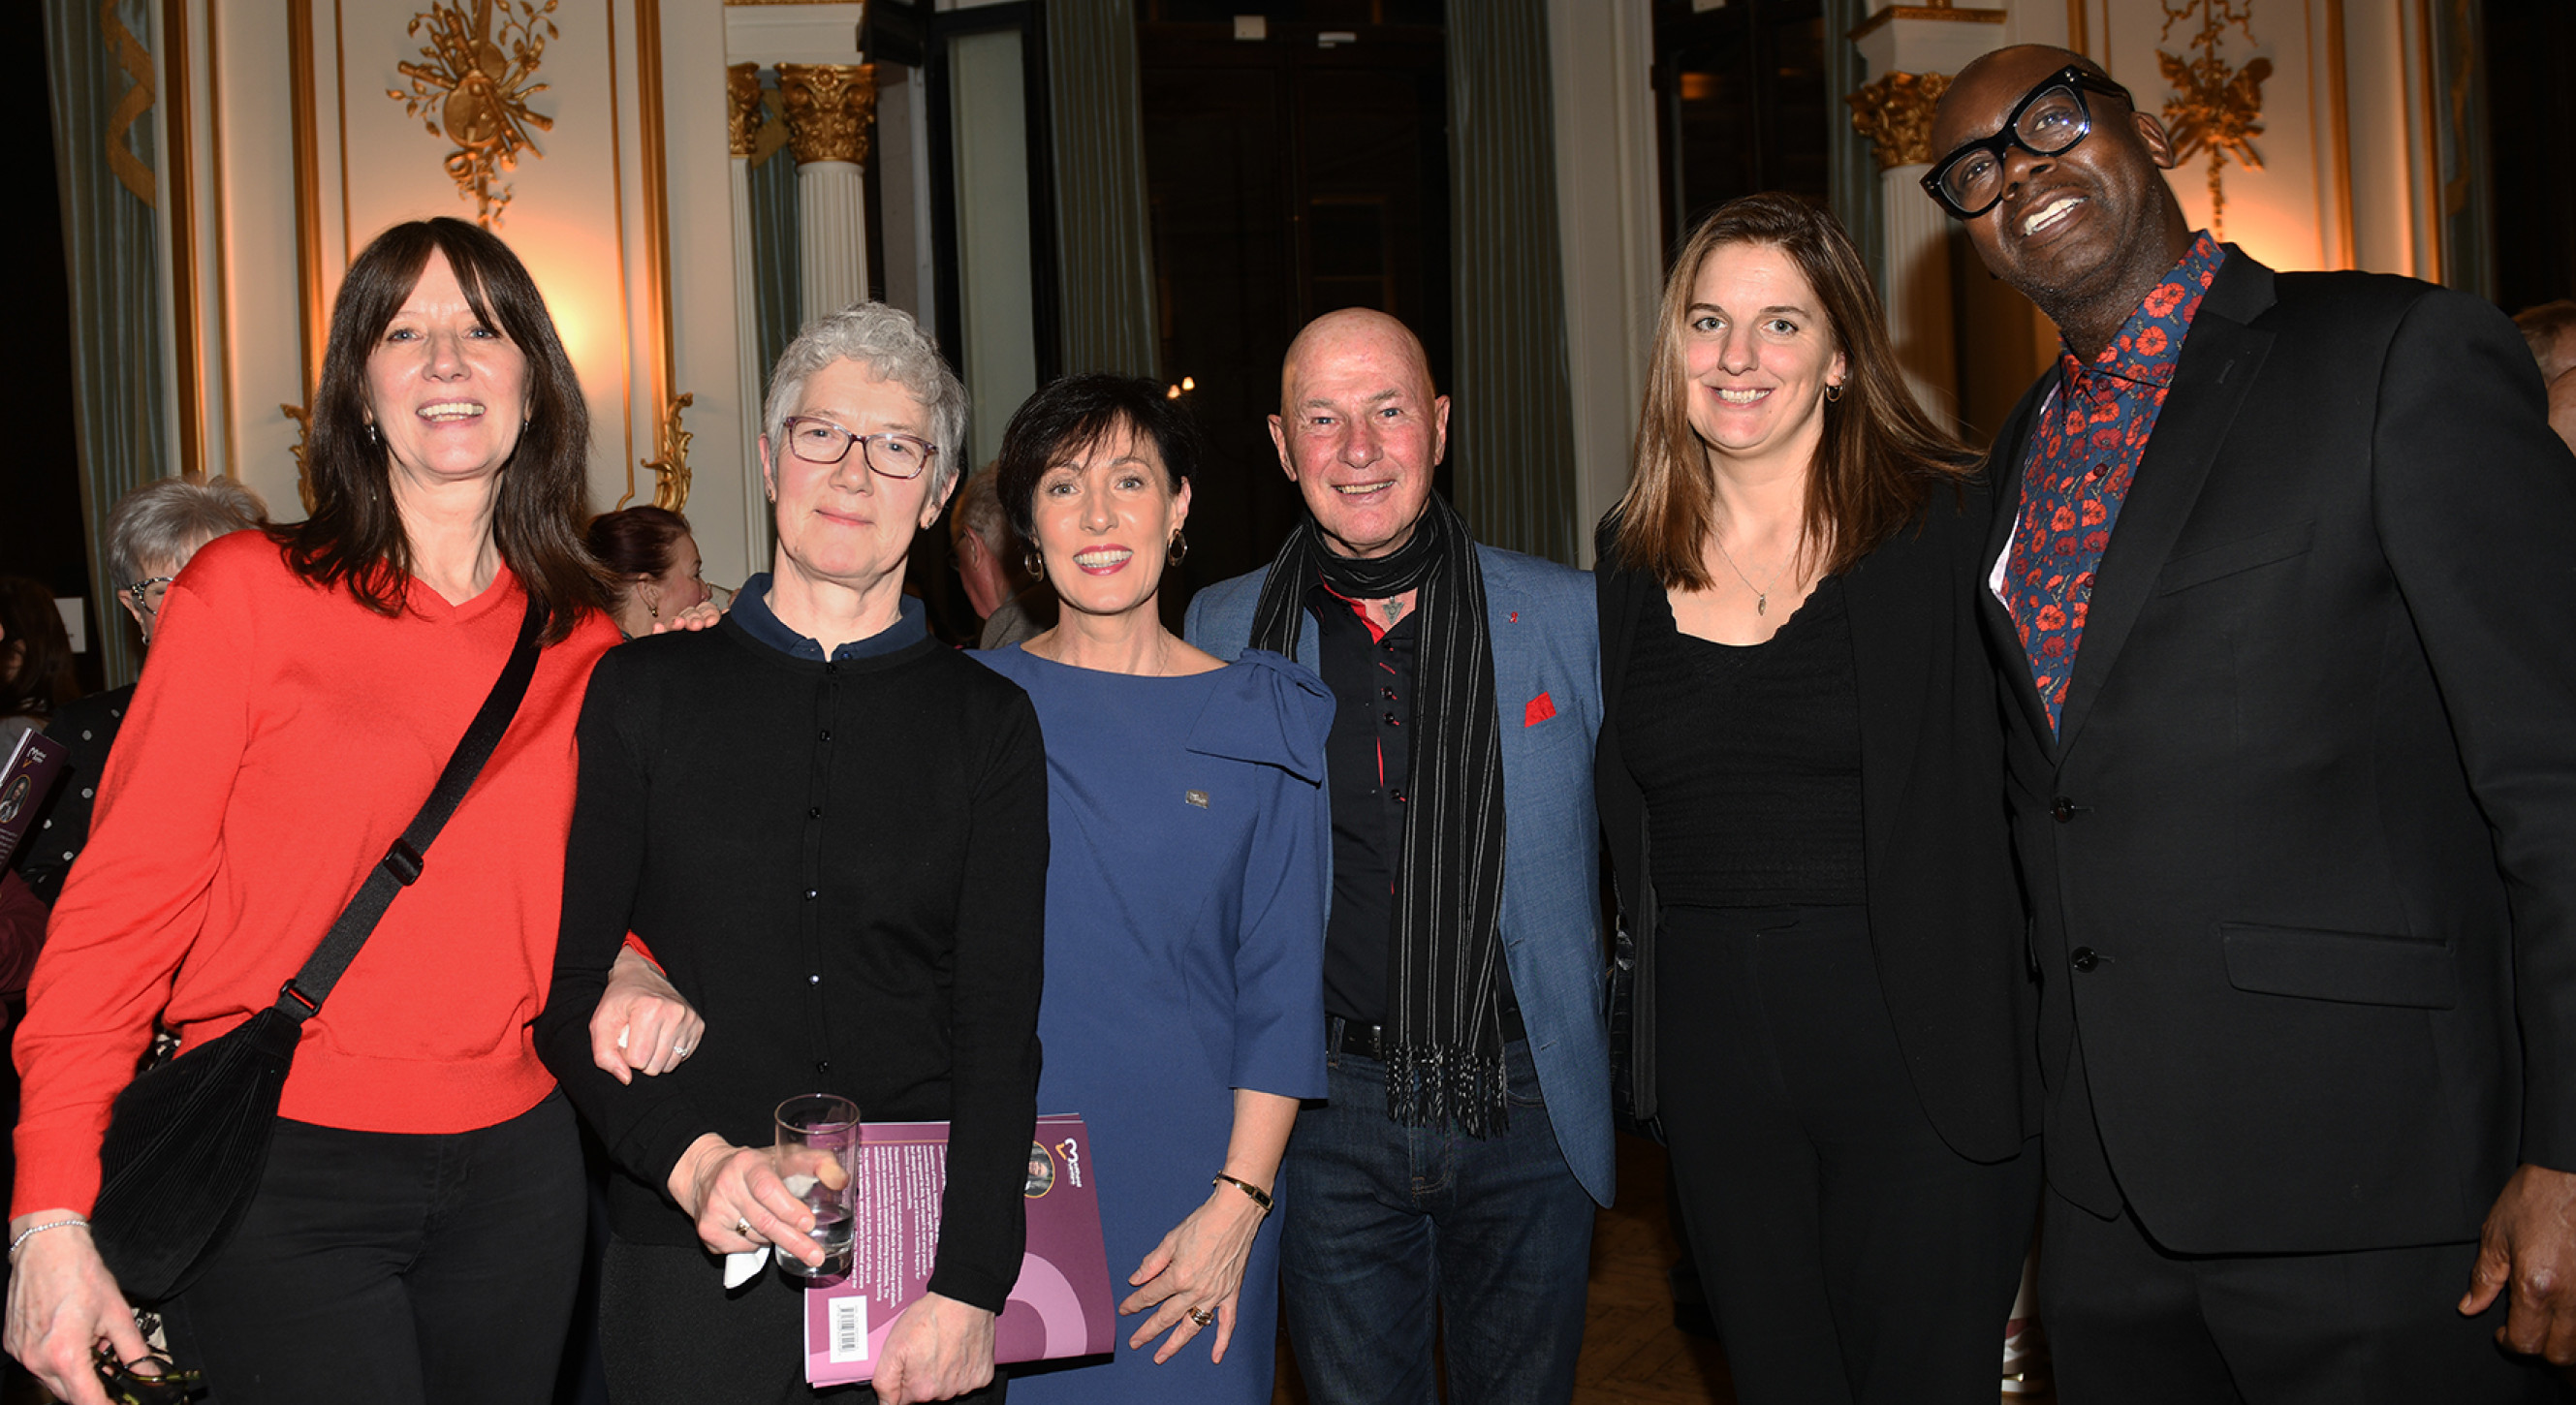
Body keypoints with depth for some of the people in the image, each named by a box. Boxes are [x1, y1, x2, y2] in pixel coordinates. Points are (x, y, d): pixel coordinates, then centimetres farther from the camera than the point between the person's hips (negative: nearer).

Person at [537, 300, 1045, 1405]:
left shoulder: (990, 722, 4)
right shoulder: (643, 691, 4)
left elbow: (998, 1025, -2)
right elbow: (566, 989, 1)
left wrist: (968, 1283, -13)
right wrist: (691, 1157, -15)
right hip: (689, 1261, 0)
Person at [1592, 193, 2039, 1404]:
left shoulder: (1953, 524, -6)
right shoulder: (1634, 556, 7)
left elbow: (2030, 785, -6)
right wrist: (1650, 1021, 12)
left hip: (1921, 1049, -4)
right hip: (1713, 1053, 4)